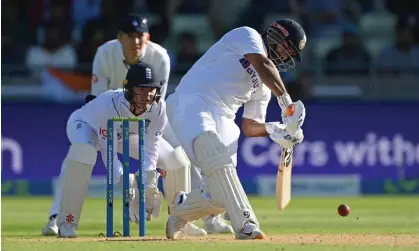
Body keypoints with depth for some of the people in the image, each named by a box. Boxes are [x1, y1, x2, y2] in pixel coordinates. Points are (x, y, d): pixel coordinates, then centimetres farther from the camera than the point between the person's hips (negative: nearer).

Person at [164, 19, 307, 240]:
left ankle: (181, 210, 25)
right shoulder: (248, 36, 4)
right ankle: (246, 226, -44)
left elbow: (249, 128, 22)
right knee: (218, 158, -34)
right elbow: (263, 65, -16)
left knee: (221, 196, -5)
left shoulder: (264, 87, 24)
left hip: (222, 119, 8)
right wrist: (285, 100, -21)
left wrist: (274, 129, 3)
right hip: (191, 104, -8)